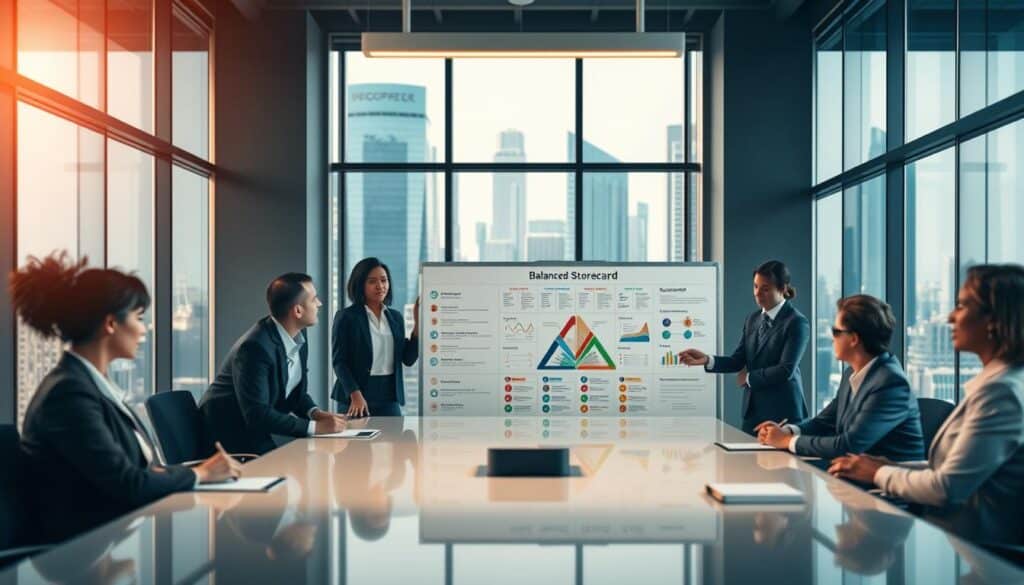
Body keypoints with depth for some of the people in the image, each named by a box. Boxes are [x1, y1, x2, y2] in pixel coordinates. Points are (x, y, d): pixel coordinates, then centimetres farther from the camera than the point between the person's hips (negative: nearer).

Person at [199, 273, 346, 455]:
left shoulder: (298, 336, -1)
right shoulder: (255, 347, -26)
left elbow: (297, 393, 8)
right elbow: (258, 415, -30)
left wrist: (316, 413, -12)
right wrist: (315, 426, -29)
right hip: (229, 435, -8)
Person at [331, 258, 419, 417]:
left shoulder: (396, 317, 11)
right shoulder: (346, 316, -4)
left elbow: (408, 359, 7)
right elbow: (339, 361, -8)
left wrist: (417, 324, -3)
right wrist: (355, 394, -21)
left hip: (390, 396, 4)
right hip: (356, 397, -4)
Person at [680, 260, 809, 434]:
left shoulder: (797, 323, -10)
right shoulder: (753, 319, 10)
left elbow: (786, 370, -17)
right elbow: (737, 361, 4)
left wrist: (749, 378, -6)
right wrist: (707, 360, -12)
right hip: (753, 409, 6)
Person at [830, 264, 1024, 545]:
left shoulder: (1001, 391, -20)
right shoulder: (996, 382, 12)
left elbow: (947, 488, -22)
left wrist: (879, 474, -6)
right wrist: (890, 466, 4)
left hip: (971, 544, -8)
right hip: (951, 533, 8)